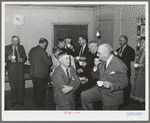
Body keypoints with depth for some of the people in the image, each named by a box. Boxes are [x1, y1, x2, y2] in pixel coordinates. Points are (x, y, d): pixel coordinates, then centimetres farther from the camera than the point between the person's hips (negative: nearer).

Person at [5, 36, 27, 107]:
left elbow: (25, 57, 11)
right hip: (11, 69, -1)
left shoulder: (21, 47, 7)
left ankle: (21, 101, 18)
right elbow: (4, 58, 2)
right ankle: (14, 101, 19)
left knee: (21, 85, 2)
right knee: (13, 86, 4)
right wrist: (8, 58, -20)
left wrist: (22, 59, -11)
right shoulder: (7, 48, 2)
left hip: (20, 69, 1)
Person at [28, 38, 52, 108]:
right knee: (41, 89, 10)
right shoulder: (43, 52, -22)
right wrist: (48, 57, 1)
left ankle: (35, 101, 34)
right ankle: (39, 104, 20)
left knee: (35, 88, 22)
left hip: (33, 72, 6)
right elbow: (48, 63, -16)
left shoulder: (32, 50, -1)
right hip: (41, 74, -6)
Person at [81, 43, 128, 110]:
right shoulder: (102, 62, 0)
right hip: (100, 89, 6)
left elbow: (124, 82, -16)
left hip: (112, 95, -6)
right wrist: (96, 66, -11)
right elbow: (95, 76, 8)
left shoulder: (120, 65, -21)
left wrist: (111, 85, -32)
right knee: (84, 95, -7)